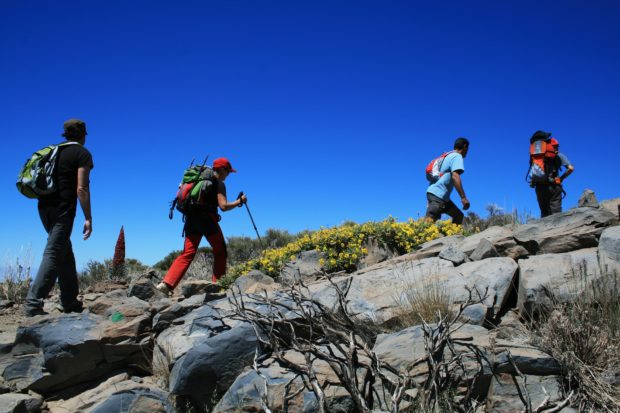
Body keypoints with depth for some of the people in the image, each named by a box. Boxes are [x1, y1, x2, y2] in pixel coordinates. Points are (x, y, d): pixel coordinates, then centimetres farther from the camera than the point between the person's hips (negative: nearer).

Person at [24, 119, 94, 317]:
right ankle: (33, 302, -16)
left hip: (45, 206, 7)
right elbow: (81, 188, -12)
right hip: (63, 208, -7)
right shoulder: (83, 153, -3)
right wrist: (88, 218, -12)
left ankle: (70, 302, 18)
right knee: (54, 254, -9)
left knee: (65, 252, 14)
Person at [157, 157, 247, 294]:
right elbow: (224, 206, -12)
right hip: (208, 220, -6)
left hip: (191, 219, 6)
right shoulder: (219, 184, -1)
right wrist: (240, 201, 1)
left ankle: (166, 284, -9)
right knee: (220, 253, 11)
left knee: (187, 254, 4)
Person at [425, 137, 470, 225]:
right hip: (437, 195, -10)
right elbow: (455, 176, -20)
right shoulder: (457, 156, -5)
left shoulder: (448, 156, 23)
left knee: (458, 215, 15)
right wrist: (463, 197, -22)